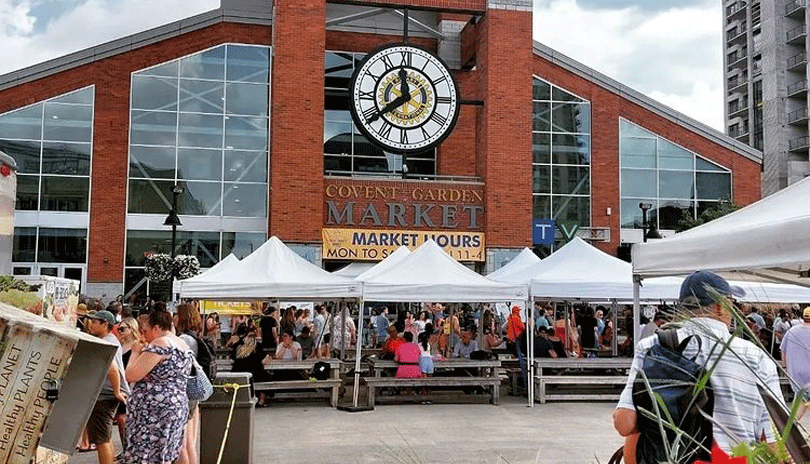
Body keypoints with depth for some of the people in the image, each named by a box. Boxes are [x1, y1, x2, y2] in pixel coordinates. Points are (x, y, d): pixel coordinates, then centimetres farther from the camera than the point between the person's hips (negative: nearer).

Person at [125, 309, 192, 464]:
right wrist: (144, 352, 22)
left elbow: (131, 375, -17)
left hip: (155, 411, -10)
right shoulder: (184, 345, 14)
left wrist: (136, 352, -1)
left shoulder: (159, 344, -14)